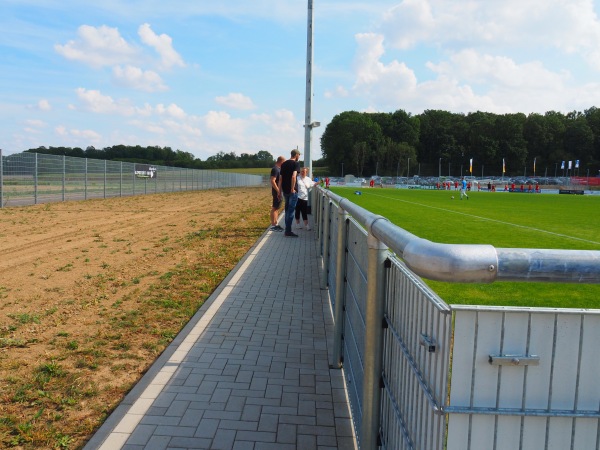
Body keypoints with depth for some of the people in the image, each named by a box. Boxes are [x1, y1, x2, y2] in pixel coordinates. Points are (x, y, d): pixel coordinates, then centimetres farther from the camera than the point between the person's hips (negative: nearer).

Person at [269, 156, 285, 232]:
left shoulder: (279, 168, 14)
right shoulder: (275, 169, -16)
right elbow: (272, 181, -23)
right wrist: (278, 191, -24)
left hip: (279, 191, 10)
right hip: (277, 192, -10)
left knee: (277, 208, 14)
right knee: (275, 208, -6)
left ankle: (275, 224, 21)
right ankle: (273, 225, -2)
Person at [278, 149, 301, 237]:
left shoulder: (284, 164, 12)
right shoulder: (296, 163, -7)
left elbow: (280, 179, 12)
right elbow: (293, 176, -22)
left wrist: (280, 192, 16)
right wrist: (293, 189, -17)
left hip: (285, 190, 7)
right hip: (292, 191, -6)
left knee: (287, 210, 16)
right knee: (291, 210, -3)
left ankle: (287, 230, 22)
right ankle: (288, 231, -2)